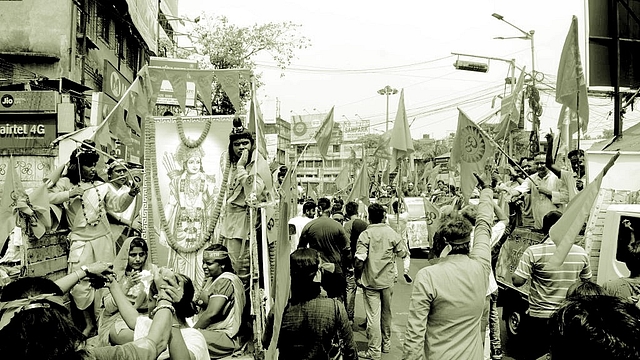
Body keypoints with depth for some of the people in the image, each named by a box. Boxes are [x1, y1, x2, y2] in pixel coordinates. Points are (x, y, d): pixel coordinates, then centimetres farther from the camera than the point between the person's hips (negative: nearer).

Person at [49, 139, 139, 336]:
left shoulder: (101, 185, 6)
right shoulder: (66, 183, 2)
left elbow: (118, 204, 5)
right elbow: (47, 198, -8)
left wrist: (130, 194, -11)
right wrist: (69, 194, -19)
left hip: (104, 239, 2)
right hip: (81, 241, -2)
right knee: (81, 284, -3)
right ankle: (89, 323, 15)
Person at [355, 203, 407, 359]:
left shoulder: (365, 235, -13)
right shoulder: (392, 233, -4)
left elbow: (359, 259, -19)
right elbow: (402, 253, 5)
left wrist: (357, 276, -5)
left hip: (370, 281, -3)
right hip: (388, 280, 4)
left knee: (373, 315, 2)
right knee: (386, 313, 18)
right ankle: (386, 343, 33)